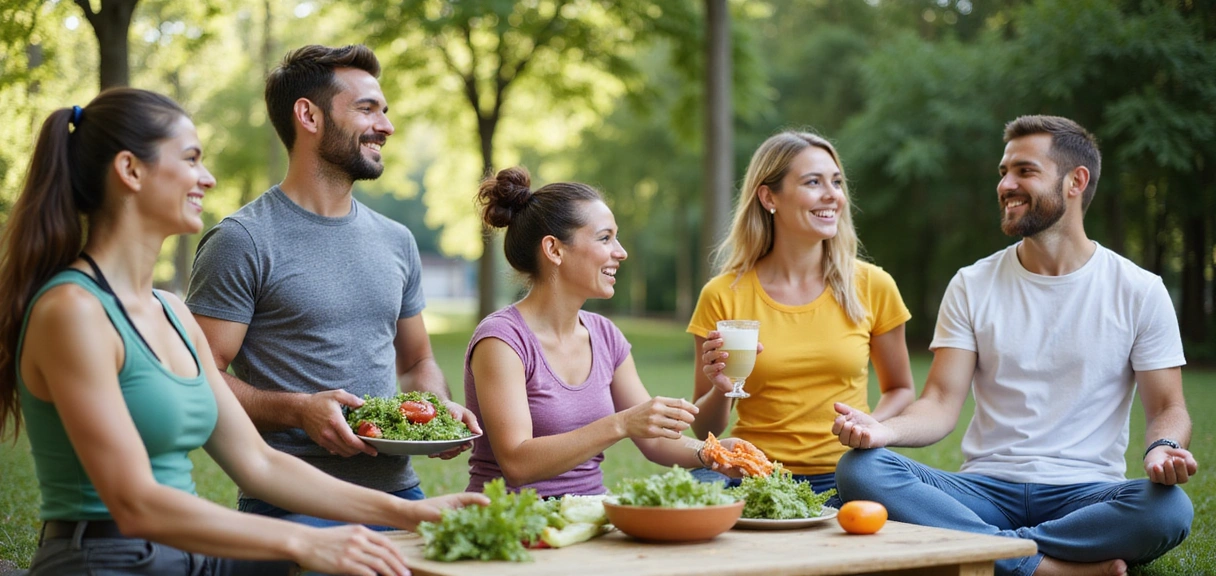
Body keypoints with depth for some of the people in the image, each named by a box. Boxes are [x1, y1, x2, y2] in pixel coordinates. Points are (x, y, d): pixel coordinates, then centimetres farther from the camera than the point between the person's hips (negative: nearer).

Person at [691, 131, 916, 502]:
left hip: (842, 479, 0)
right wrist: (721, 391, -14)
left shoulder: (871, 287, 4)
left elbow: (900, 390, 18)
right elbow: (704, 430, 9)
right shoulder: (723, 296, 1)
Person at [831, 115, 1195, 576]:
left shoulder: (1139, 291, 5)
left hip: (1085, 493, -1)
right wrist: (884, 429, -22)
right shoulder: (973, 286, 8)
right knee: (859, 470, -27)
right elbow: (942, 404, 1)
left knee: (1169, 509, -35)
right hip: (987, 488, 2)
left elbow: (1167, 408, 5)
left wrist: (1163, 449, -20)